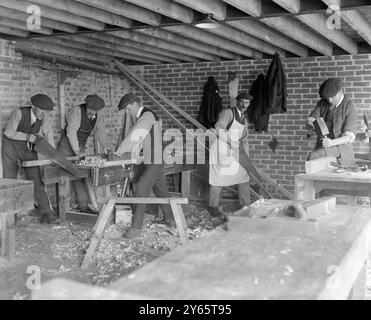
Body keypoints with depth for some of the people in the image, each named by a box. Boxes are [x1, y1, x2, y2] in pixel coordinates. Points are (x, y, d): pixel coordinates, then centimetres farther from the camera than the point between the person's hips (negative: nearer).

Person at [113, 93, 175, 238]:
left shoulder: (147, 115, -17)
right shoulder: (139, 117, 15)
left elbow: (134, 136, -25)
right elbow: (136, 139, 11)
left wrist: (118, 152, -19)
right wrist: (133, 154, -5)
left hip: (153, 162, -10)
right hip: (147, 161, 10)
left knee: (141, 191, -12)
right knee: (161, 190, 17)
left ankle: (136, 228, -9)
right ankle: (171, 219, 29)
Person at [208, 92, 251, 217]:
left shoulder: (244, 120, 15)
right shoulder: (228, 113, -10)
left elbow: (244, 140, 17)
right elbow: (218, 129, -21)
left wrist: (247, 158, 9)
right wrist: (231, 142, -23)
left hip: (233, 151, 7)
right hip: (220, 149, -7)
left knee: (243, 176, 6)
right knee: (219, 178, -1)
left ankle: (245, 205, 17)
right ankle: (213, 206, 14)